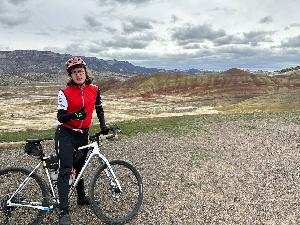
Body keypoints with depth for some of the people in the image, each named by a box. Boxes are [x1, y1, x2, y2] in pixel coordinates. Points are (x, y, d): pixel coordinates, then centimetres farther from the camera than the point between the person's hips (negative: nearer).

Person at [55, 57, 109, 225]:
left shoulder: (94, 90, 1)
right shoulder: (65, 93, -10)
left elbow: (99, 109, 15)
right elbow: (61, 117, -14)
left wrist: (103, 126, 5)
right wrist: (74, 114, -33)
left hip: (83, 135, 4)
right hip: (66, 134, -4)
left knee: (79, 168, 19)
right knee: (65, 170, -13)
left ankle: (81, 197, 40)